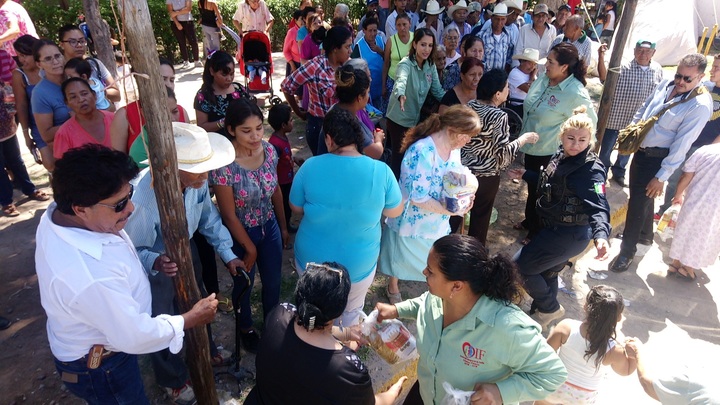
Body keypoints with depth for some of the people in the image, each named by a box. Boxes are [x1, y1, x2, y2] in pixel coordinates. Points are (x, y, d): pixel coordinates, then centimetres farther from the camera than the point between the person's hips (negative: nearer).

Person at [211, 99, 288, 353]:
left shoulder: (269, 150, -12)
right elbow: (229, 215, -19)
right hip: (241, 234, -4)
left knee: (273, 281, 22)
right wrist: (250, 247, -10)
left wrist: (283, 226, 10)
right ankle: (246, 328, 50)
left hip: (269, 227, 5)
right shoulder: (224, 164, -28)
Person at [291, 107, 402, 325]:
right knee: (352, 311, 30)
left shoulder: (310, 167, -19)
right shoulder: (381, 171, -20)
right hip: (359, 265, 0)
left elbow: (296, 208, -4)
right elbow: (395, 211, -4)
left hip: (311, 260, 1)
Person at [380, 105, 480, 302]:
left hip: (438, 221, 6)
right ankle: (393, 288, 49)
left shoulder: (454, 148, -7)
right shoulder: (422, 152, -33)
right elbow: (418, 197, -31)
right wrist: (450, 210, -29)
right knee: (401, 259, 21)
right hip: (412, 219, -6)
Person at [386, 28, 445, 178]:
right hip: (399, 119, -6)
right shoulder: (406, 63, -21)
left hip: (416, 118, 6)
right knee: (400, 156, 0)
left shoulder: (431, 66, -1)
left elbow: (437, 90, 5)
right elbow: (401, 80, -43)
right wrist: (400, 95, -65)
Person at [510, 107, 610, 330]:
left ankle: (549, 308, 19)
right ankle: (543, 312, 46)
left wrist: (601, 235, -50)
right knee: (545, 273, 23)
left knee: (520, 267, -3)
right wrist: (526, 175, 24)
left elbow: (599, 206, -34)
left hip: (568, 235, -8)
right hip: (555, 228, 9)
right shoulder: (561, 155, 1)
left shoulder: (591, 169, -23)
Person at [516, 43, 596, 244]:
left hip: (549, 152, -7)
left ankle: (536, 232, 33)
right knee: (531, 186, 24)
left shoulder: (576, 93, -25)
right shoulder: (544, 79, -6)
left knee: (540, 191, 11)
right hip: (531, 146, 7)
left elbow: (590, 122, -15)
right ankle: (529, 221, 47)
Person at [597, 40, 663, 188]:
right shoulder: (623, 66, -16)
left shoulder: (658, 70, 0)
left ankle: (618, 173, 43)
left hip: (636, 120, 5)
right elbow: (604, 77, -34)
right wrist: (601, 57, -50)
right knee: (605, 149, 10)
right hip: (614, 117, -5)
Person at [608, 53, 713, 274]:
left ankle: (627, 251, 16)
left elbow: (681, 145, -22)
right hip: (641, 150, 7)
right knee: (642, 196, 22)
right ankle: (645, 234, 46)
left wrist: (662, 176, -21)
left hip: (658, 158, -7)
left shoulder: (700, 105, -22)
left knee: (638, 201, -1)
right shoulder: (666, 84, -2)